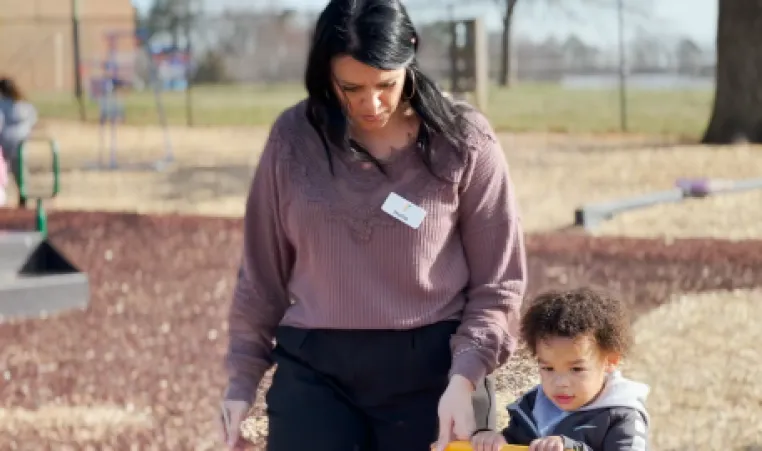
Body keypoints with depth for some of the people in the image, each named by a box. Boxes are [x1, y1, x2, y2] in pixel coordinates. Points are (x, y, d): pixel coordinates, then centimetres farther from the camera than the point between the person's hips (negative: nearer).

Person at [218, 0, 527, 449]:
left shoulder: (462, 140, -4)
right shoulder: (295, 138, 2)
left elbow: (497, 282, 0)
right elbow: (263, 270, 11)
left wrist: (464, 377, -13)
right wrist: (243, 376, 11)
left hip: (433, 368, -1)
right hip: (315, 370, 2)